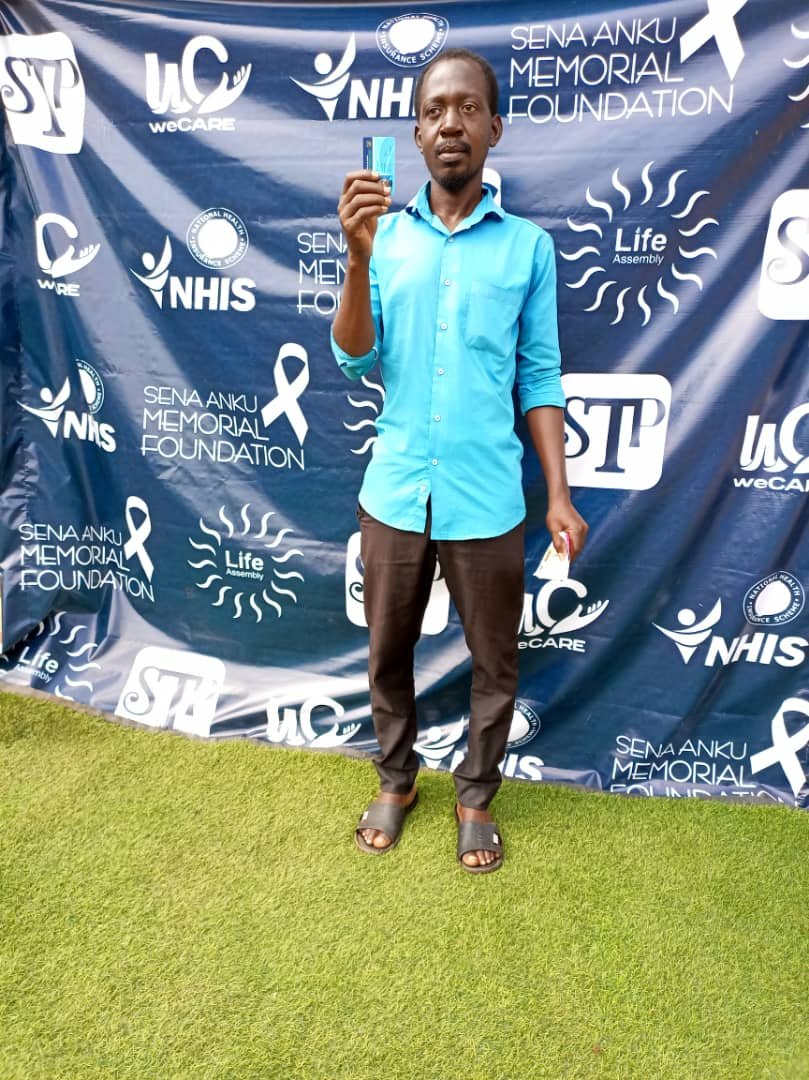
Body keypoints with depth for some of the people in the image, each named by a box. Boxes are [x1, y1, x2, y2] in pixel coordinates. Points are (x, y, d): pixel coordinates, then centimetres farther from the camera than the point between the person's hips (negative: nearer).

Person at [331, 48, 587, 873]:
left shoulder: (528, 245, 1)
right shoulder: (386, 233, 3)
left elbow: (540, 377, 3)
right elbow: (353, 360, -4)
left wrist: (558, 494, -2)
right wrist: (359, 255, -19)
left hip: (487, 500, 0)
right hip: (394, 492, 1)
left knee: (494, 664, 12)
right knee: (387, 653, 15)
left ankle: (476, 797, 36)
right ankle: (395, 782, 40)